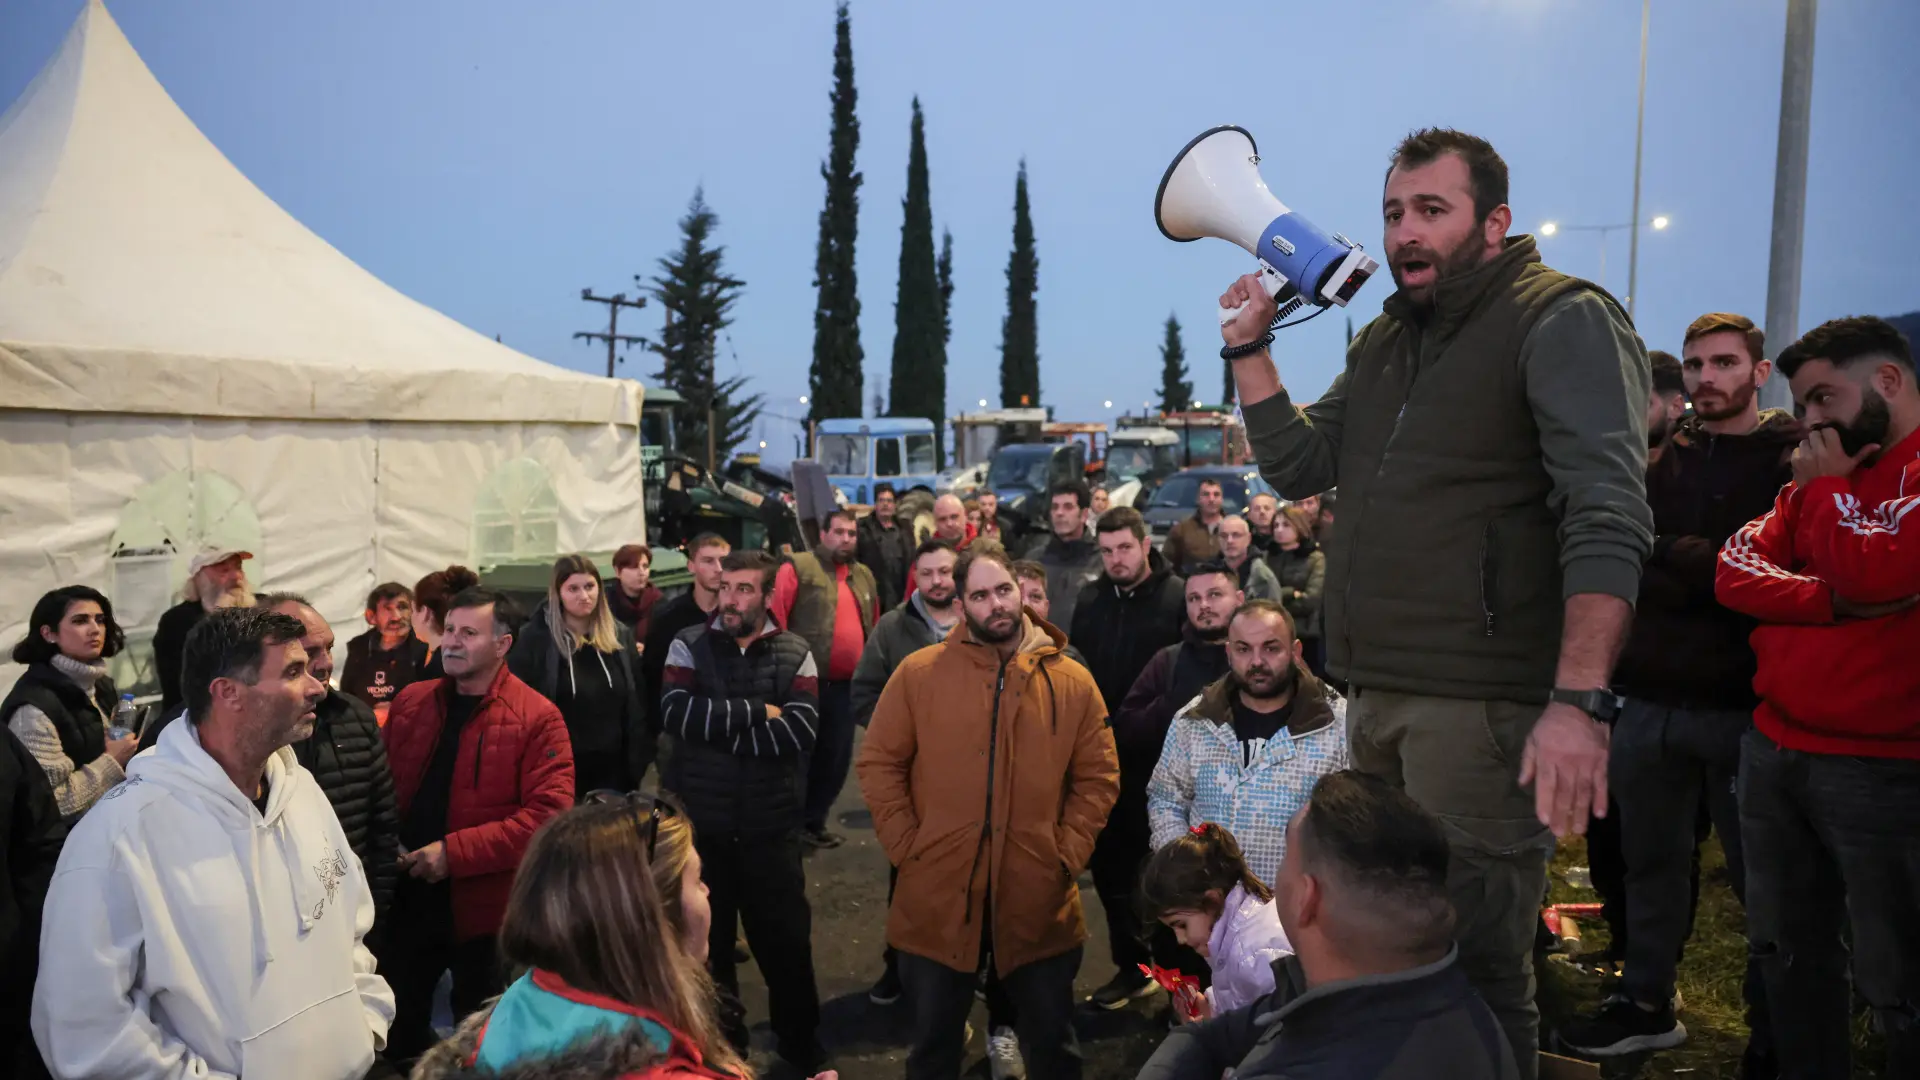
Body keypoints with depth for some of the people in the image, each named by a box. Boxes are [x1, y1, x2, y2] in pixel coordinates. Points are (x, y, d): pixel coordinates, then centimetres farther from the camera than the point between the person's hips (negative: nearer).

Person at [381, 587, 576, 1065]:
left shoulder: (537, 717, -13)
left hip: (484, 905, -4)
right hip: (407, 898, 5)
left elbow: (549, 813, -20)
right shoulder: (409, 703, 4)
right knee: (400, 1029, 19)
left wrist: (455, 852, -22)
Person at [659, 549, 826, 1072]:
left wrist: (717, 726, -17)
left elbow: (799, 730, -17)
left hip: (771, 827, 0)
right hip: (699, 824, 1)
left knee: (786, 939, 11)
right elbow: (677, 713, -19)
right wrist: (756, 711, -17)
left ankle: (801, 1040, 34)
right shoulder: (688, 645, -2)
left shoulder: (795, 654, -3)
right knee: (705, 938, 16)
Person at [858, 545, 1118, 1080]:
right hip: (938, 895, 0)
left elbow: (1098, 776, 5)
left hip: (1040, 898, 1)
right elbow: (879, 764, 1)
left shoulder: (1073, 682, 1)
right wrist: (906, 846, -5)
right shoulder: (918, 673, -2)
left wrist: (1067, 853, -3)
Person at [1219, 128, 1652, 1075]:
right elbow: (1298, 467, 17)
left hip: (1481, 702, -7)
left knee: (1474, 961, -3)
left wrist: (1581, 700, -25)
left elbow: (1608, 520, -16)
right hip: (1378, 694, 7)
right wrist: (1250, 350, 7)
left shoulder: (1563, 323, -5)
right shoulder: (1383, 342, 19)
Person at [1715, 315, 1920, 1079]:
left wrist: (1828, 484, -7)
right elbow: (1735, 570, 5)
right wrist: (1831, 601, -11)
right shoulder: (1817, 476, 16)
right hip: (1773, 751, 7)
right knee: (1787, 953, 17)